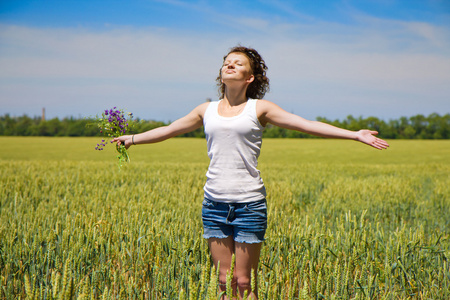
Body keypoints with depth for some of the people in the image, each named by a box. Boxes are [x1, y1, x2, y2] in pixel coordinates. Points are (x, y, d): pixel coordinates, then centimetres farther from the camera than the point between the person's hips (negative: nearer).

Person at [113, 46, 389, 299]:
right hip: (215, 202, 3)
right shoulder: (207, 110, 12)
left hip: (249, 203, -3)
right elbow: (169, 130, 24)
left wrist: (355, 134, -10)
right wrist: (132, 138, 27)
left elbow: (306, 125, -3)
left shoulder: (259, 109, 2)